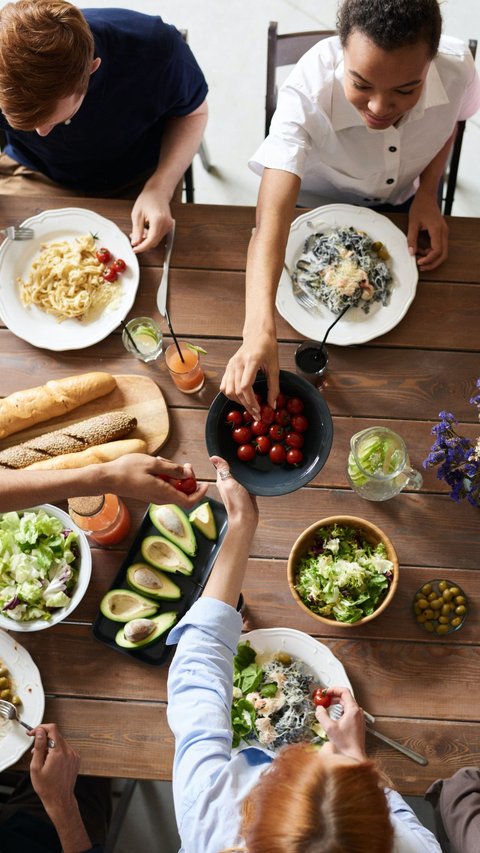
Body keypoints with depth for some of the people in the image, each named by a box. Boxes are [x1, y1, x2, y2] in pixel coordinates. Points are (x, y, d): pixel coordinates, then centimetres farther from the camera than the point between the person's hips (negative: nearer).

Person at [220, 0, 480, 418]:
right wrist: (260, 331, -65)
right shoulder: (308, 92, -41)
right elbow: (272, 215, -52)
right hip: (318, 204, -2)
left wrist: (427, 192, -19)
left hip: (404, 201, 3)